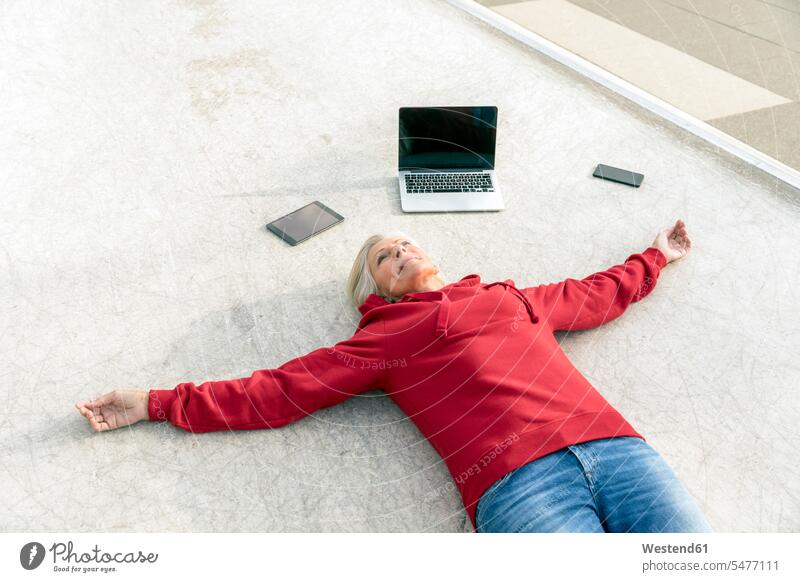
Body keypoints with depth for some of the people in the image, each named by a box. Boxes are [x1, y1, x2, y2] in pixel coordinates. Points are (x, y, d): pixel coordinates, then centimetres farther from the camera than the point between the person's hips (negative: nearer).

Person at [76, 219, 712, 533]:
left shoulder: (511, 297, 28)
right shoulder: (386, 338, 16)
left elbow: (597, 294, 42)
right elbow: (276, 392, 15)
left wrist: (656, 256, 56)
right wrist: (156, 403, 14)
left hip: (614, 445, 5)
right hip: (520, 481, -4)